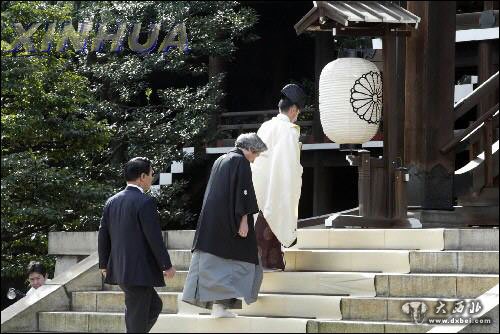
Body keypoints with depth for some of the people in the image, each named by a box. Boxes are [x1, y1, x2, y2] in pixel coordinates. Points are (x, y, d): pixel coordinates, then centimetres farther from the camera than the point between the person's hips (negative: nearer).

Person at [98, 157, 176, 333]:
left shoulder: (111, 202, 9)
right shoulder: (145, 202, -15)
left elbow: (103, 235, 12)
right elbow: (154, 237, -16)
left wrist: (104, 264, 22)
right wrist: (166, 266, -7)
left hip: (119, 270, 8)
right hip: (139, 272, -8)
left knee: (154, 305, 23)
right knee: (137, 319, -1)